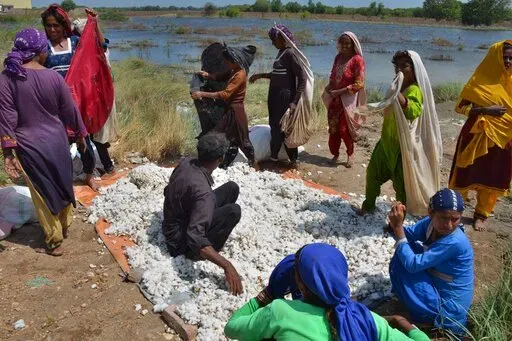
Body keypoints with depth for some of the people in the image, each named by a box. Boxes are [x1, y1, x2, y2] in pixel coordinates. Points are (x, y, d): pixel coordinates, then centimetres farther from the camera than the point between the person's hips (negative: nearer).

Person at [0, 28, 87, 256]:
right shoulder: (53, 77, -10)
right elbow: (70, 110, 0)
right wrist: (81, 134, 15)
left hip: (28, 146, -1)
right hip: (57, 141, 1)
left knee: (42, 192, 11)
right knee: (63, 184, 22)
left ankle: (54, 242, 21)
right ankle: (66, 226, 41)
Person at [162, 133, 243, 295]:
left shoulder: (185, 162, -12)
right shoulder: (203, 192, -36)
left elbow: (167, 191, 9)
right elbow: (195, 239, -43)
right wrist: (227, 266, -41)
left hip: (172, 222, 8)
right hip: (180, 238, -8)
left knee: (231, 188, 1)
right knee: (233, 211, -27)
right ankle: (196, 253, -6)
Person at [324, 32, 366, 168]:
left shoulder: (357, 60, -12)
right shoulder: (338, 57, 7)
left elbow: (359, 84, -16)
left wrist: (339, 92, -19)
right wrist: (329, 86, -2)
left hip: (349, 99, -6)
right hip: (335, 99, 6)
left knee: (344, 129, -4)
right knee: (333, 128, 7)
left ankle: (350, 154, 20)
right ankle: (335, 154, 22)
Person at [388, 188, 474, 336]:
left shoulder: (455, 242, -30)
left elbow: (412, 264, -29)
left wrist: (398, 227, -27)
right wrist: (395, 223, -28)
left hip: (447, 308, -8)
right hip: (437, 285, 8)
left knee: (401, 262, -16)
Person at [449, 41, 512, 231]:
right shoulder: (480, 81, -10)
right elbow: (459, 107, -12)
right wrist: (485, 110, -23)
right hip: (477, 136, -4)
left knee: (492, 178, 10)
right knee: (467, 175, 6)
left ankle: (481, 214, 26)